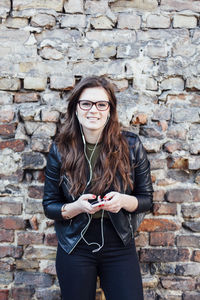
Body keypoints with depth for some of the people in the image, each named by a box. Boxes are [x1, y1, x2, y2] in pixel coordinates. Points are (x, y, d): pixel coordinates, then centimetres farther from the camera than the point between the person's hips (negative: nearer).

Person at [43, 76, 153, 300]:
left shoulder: (131, 145, -8)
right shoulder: (60, 150, -7)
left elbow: (146, 199, 0)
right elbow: (49, 206, -2)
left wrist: (124, 201, -22)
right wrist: (76, 207, -22)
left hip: (120, 248, 0)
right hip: (74, 249, 0)